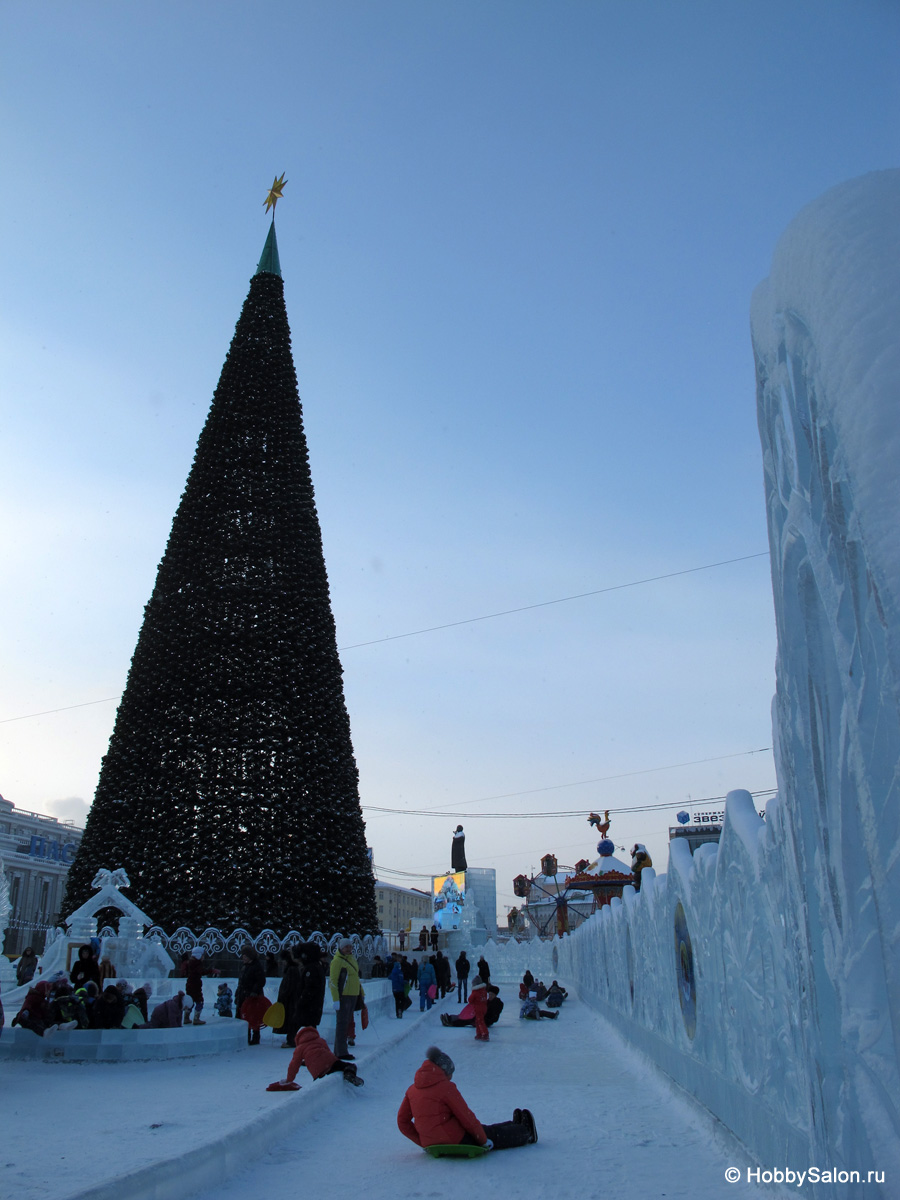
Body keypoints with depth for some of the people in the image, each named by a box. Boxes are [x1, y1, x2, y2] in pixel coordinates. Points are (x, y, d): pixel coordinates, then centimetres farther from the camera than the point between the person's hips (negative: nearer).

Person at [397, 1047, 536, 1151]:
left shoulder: (412, 1090, 4)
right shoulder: (445, 1087, -18)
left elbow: (403, 1122, 8)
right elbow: (467, 1118, -13)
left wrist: (423, 1141, 15)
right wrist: (483, 1140, 0)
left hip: (431, 1145, 8)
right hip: (457, 1141, -8)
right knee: (495, 1135, 18)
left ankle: (515, 1126, 46)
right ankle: (525, 1133, 41)